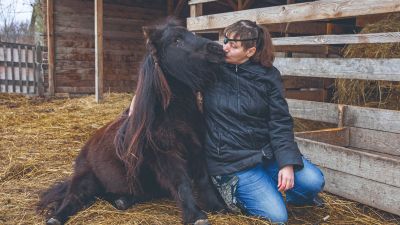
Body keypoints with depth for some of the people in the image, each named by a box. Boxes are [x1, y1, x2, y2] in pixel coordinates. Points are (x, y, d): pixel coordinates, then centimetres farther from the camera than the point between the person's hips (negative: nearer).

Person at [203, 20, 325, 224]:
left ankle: (295, 198, 21)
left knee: (313, 181, -14)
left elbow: (280, 122, -5)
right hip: (232, 161, -2)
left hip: (267, 150, 3)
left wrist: (287, 163, -15)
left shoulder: (268, 75, -2)